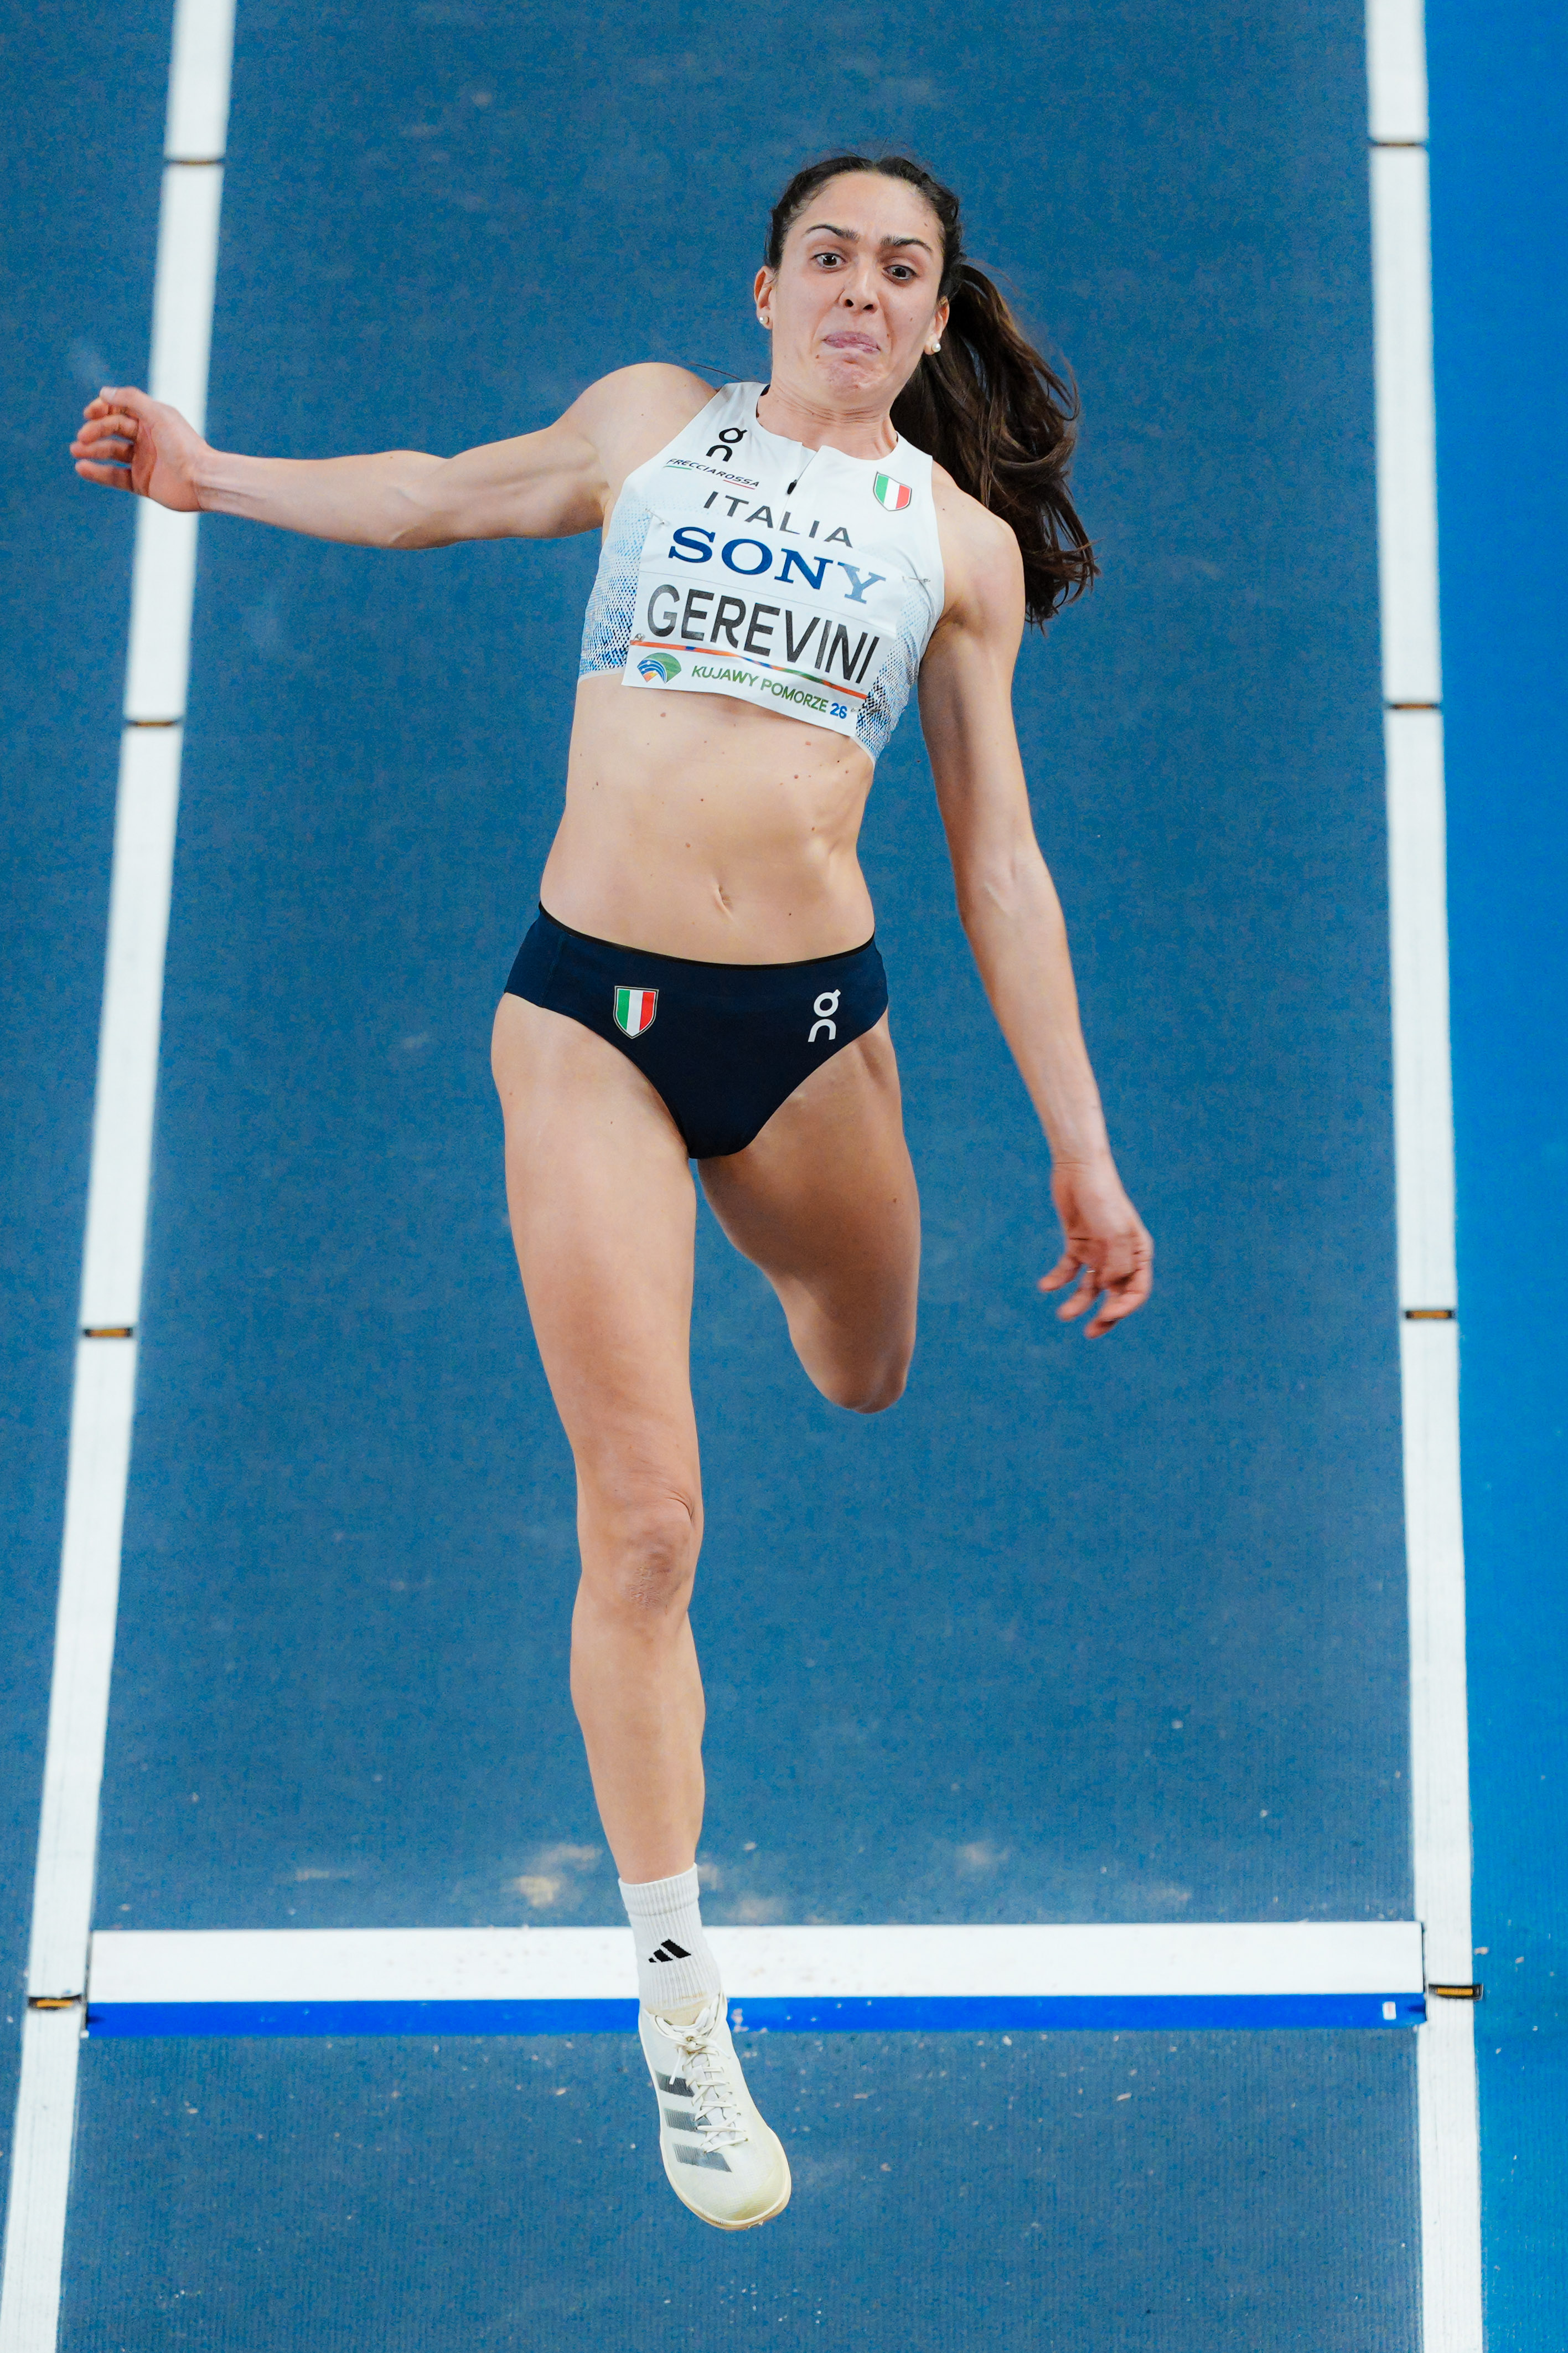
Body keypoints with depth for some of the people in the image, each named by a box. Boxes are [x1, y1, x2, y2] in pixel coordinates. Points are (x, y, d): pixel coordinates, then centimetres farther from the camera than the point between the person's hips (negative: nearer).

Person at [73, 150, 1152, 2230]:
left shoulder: (963, 538, 9)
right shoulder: (654, 420, 9)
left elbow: (997, 861, 9)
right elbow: (446, 494, 24)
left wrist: (1081, 1153, 6)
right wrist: (212, 473, 17)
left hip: (816, 1019, 2)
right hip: (592, 1014, -1)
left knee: (869, 1397, 18)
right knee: (643, 1527, -8)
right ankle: (679, 2005, 3)